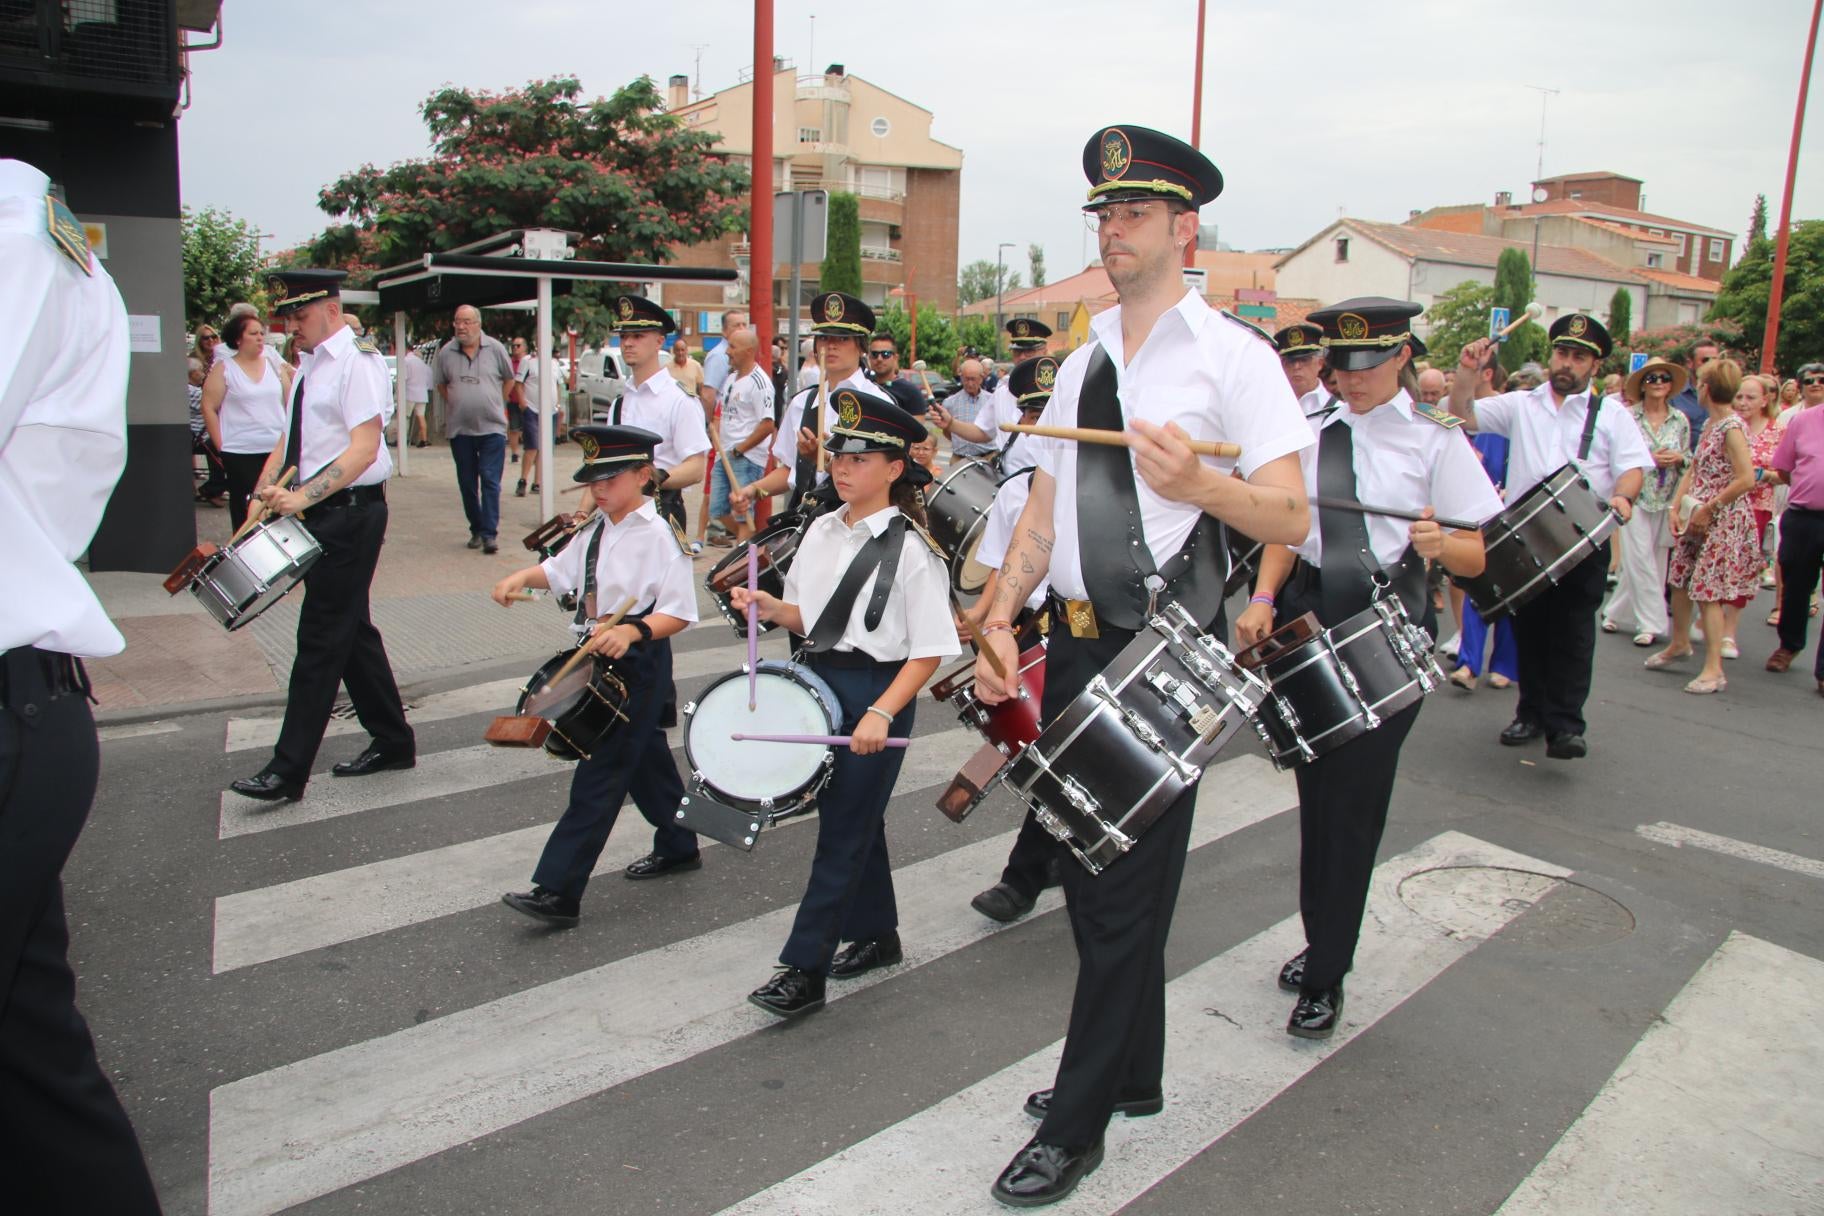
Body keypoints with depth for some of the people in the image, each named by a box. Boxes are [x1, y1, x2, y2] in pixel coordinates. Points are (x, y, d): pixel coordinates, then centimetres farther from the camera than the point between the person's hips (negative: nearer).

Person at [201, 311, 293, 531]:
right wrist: (221, 446, -5)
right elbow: (209, 408, -1)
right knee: (244, 508, 2)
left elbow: (290, 403, 15)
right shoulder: (223, 369, 0)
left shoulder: (275, 365, 10)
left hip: (276, 449, 3)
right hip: (241, 454, -3)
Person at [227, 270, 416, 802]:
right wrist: (265, 491, 2)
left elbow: (364, 448, -20)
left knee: (322, 638, -6)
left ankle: (289, 769, -1)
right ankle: (392, 741, 25)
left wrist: (303, 496, -26)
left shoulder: (357, 360, -11)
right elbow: (289, 440, 18)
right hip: (317, 514, 9)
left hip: (350, 513, -9)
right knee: (352, 631, 14)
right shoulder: (309, 365, 15)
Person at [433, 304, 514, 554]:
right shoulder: (446, 352, 1)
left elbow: (509, 379, 11)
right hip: (459, 428, 2)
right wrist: (456, 404, 8)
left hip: (492, 427, -2)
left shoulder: (495, 349, -2)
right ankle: (476, 530, 20)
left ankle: (489, 533, -7)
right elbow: (440, 383, 16)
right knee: (467, 484, 9)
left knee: (490, 481, -8)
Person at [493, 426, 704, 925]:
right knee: (645, 757, 21)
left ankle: (557, 892, -5)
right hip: (600, 659, 9)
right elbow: (562, 569, 23)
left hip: (639, 663, -9)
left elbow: (679, 612, -20)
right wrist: (521, 577, 5)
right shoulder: (596, 531, 9)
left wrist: (632, 632, -34)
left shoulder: (658, 536, -17)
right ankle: (678, 846, 40)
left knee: (599, 775, -7)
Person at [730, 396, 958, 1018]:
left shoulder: (910, 550, -14)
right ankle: (876, 936, 36)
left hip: (879, 692, -7)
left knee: (843, 831, -1)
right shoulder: (822, 531, 6)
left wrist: (881, 713, -25)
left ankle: (805, 970, 7)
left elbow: (929, 652, -15)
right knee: (857, 818, 19)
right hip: (821, 681, 7)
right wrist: (769, 606, -4)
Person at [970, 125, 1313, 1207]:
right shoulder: (1083, 363, 14)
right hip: (1076, 642, 7)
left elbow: (1291, 519, -12)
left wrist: (1198, 483, -31)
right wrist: (1001, 618, 3)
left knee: (1125, 889, 1)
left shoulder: (1231, 352, -6)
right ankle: (1135, 1074, 37)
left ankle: (1077, 1128, 18)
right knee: (1087, 870, 16)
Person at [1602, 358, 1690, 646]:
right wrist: (1649, 459, -16)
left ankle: (1616, 611, 19)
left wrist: (1679, 458, -9)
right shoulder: (1628, 416, -4)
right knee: (1640, 560, -5)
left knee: (1657, 560, 6)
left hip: (1666, 500, 4)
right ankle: (1651, 622, 4)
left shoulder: (1680, 420, 7)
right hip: (1636, 496, -4)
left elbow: (1688, 457, 12)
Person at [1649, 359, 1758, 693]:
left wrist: (1708, 509, -17)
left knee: (1707, 590, -7)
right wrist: (1676, 507, 2)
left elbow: (1746, 479, -25)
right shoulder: (1710, 423, 10)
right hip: (1698, 516, 9)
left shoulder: (1732, 427, -18)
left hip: (1723, 519, -9)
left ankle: (1714, 670, 0)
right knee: (1680, 579, 18)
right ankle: (1679, 643, 38)